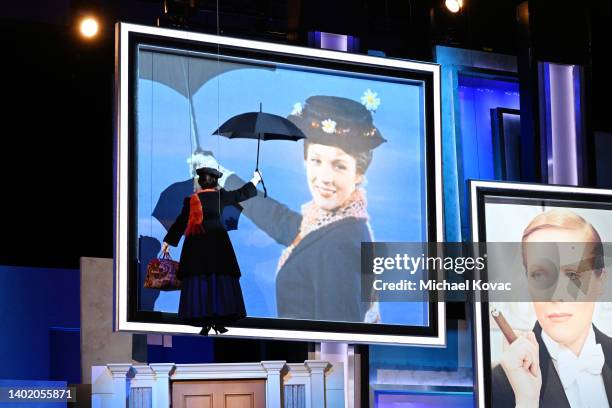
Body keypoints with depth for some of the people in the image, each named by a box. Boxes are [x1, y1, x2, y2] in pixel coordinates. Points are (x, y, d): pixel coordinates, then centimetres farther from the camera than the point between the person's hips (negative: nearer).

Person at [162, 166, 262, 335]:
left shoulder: (191, 200, 3)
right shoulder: (220, 196, 4)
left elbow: (181, 222, 3)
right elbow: (241, 194, 17)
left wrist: (168, 241, 11)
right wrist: (255, 180, 34)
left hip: (197, 245, 0)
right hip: (217, 243, 0)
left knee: (200, 283, 1)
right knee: (220, 281, 2)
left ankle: (205, 321, -6)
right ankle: (219, 320, -3)